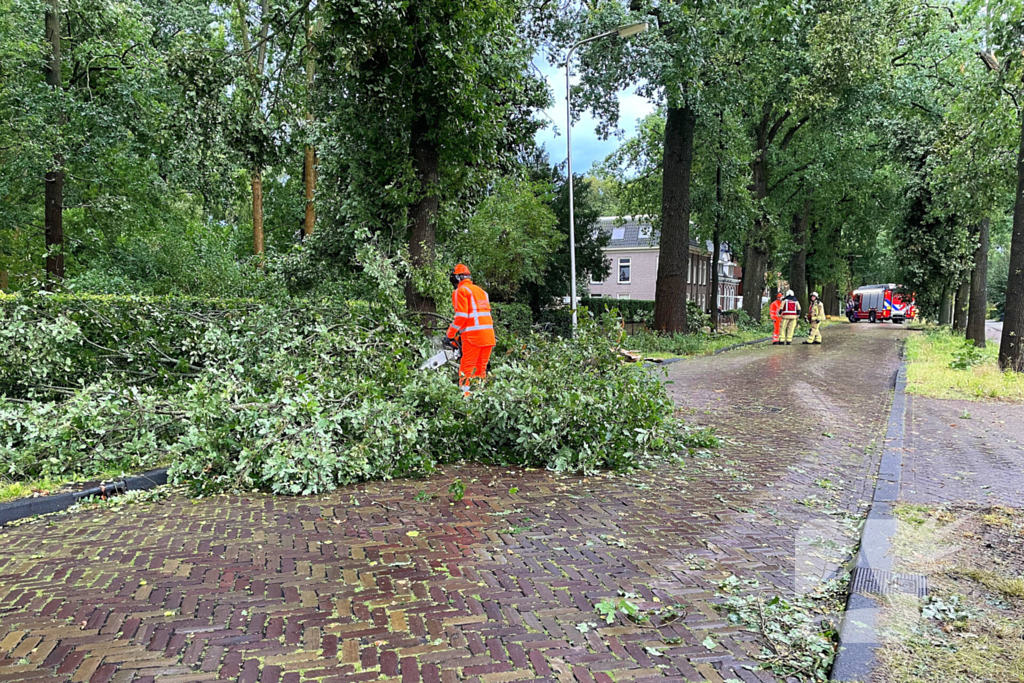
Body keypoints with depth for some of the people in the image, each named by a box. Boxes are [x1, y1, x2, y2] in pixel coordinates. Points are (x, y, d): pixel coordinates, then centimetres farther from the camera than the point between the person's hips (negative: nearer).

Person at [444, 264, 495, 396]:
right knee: (481, 368, 12)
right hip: (489, 335, 7)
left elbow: (461, 316, -12)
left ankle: (465, 394, -10)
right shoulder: (481, 291, 22)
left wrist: (449, 335, -5)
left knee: (466, 369, -4)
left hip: (473, 336, -7)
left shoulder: (460, 291, -1)